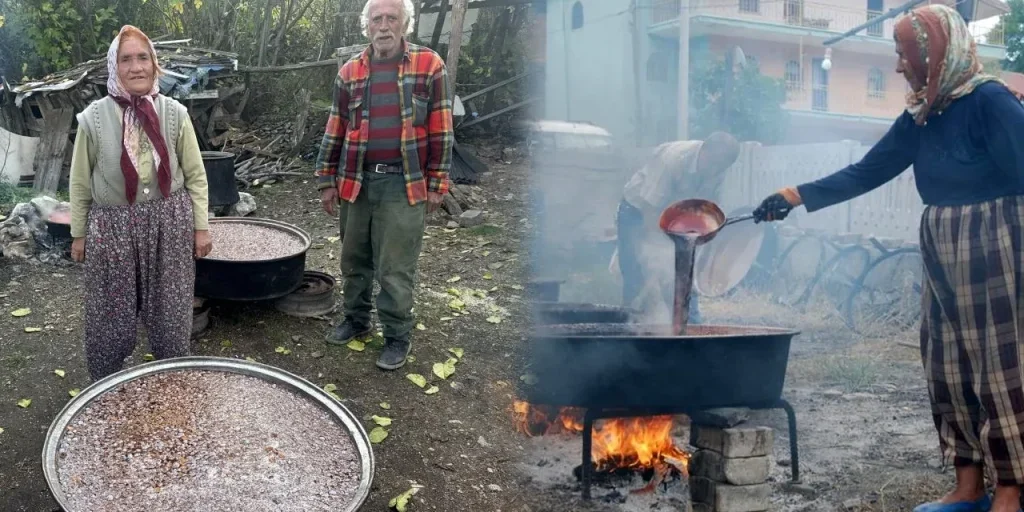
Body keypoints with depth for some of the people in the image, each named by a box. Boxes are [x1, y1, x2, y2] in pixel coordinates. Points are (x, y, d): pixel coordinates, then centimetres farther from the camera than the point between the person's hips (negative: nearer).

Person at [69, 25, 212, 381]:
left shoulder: (174, 113, -4)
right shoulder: (94, 117, -6)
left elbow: (195, 175, 2)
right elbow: (80, 182, 3)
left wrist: (201, 227, 0)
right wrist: (78, 234, 6)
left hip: (169, 223, 1)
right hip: (112, 226, 0)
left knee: (170, 310, 12)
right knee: (110, 314, 9)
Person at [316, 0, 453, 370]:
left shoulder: (430, 65, -2)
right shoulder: (350, 72, 7)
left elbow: (440, 130, -2)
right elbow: (335, 131, 11)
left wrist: (436, 184, -4)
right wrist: (327, 181, 9)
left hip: (404, 185, -4)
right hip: (356, 183, 4)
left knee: (395, 270, 1)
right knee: (354, 260, 15)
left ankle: (397, 337, 15)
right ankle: (356, 320, 33)